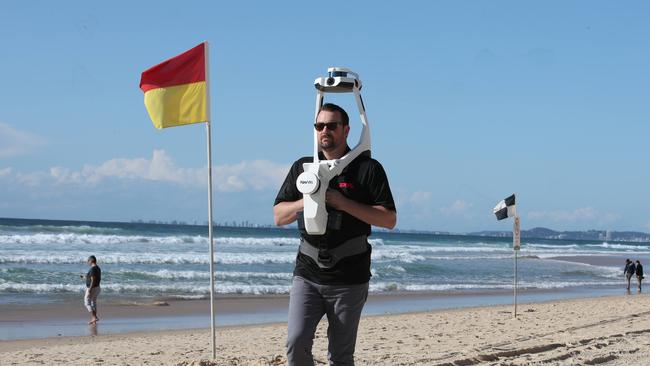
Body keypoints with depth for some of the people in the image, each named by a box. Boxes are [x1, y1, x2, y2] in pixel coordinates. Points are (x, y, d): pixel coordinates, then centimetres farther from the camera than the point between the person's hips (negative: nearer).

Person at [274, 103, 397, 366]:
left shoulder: (368, 169, -1)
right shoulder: (302, 167, 12)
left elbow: (389, 219, -6)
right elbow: (279, 216, 10)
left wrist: (344, 203, -16)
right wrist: (306, 201, -10)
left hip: (349, 279, -3)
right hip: (307, 274, 3)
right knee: (296, 343, -12)